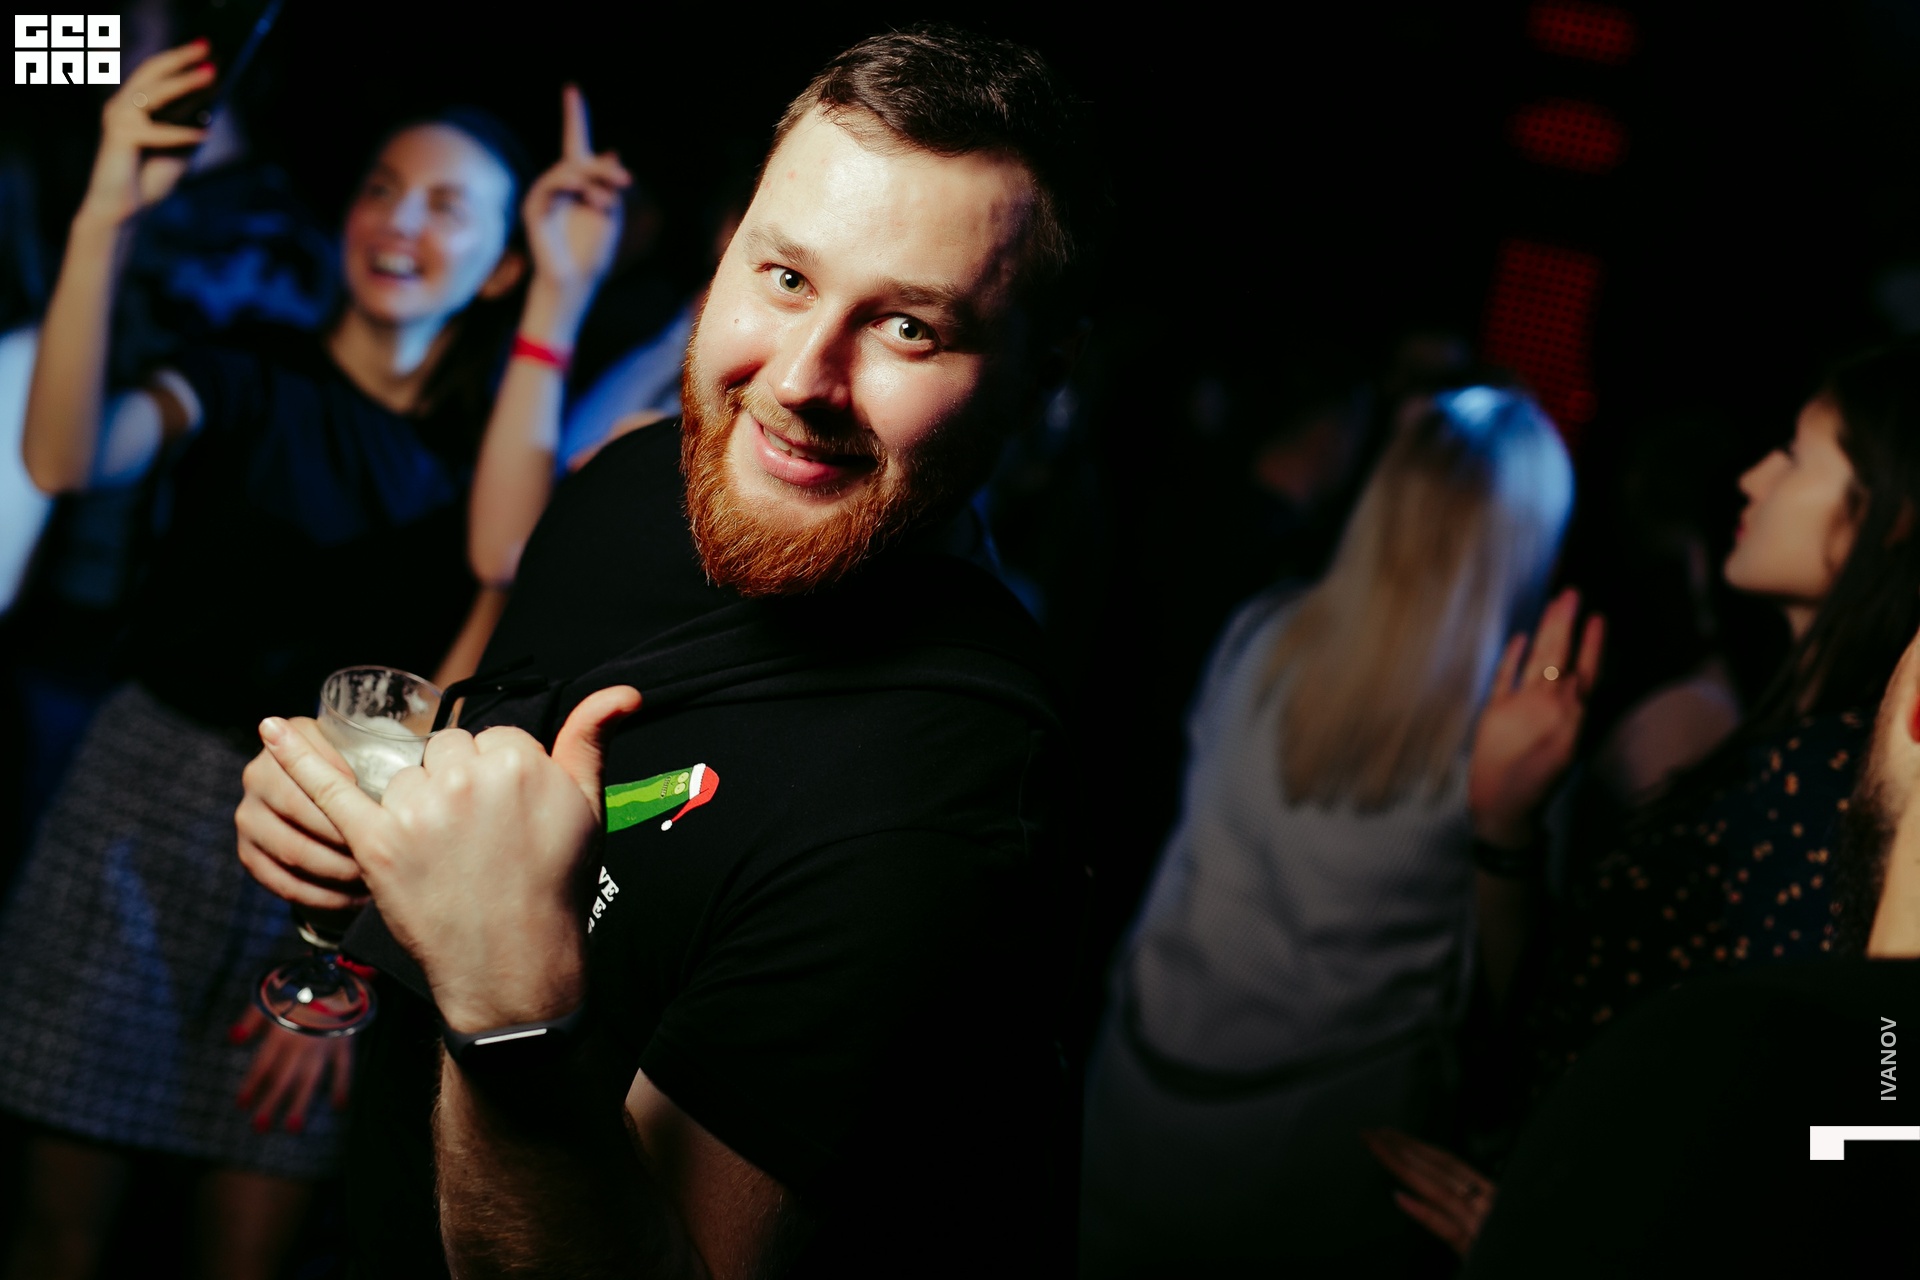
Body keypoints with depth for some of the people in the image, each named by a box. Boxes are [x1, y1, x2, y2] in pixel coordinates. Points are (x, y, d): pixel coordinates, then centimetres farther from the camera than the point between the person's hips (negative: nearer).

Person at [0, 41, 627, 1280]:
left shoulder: (484, 450, 8)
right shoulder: (251, 382, 4)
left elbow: (511, 557, -18)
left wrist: (560, 306, -22)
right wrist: (104, 217, -29)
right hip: (146, 800, -1)